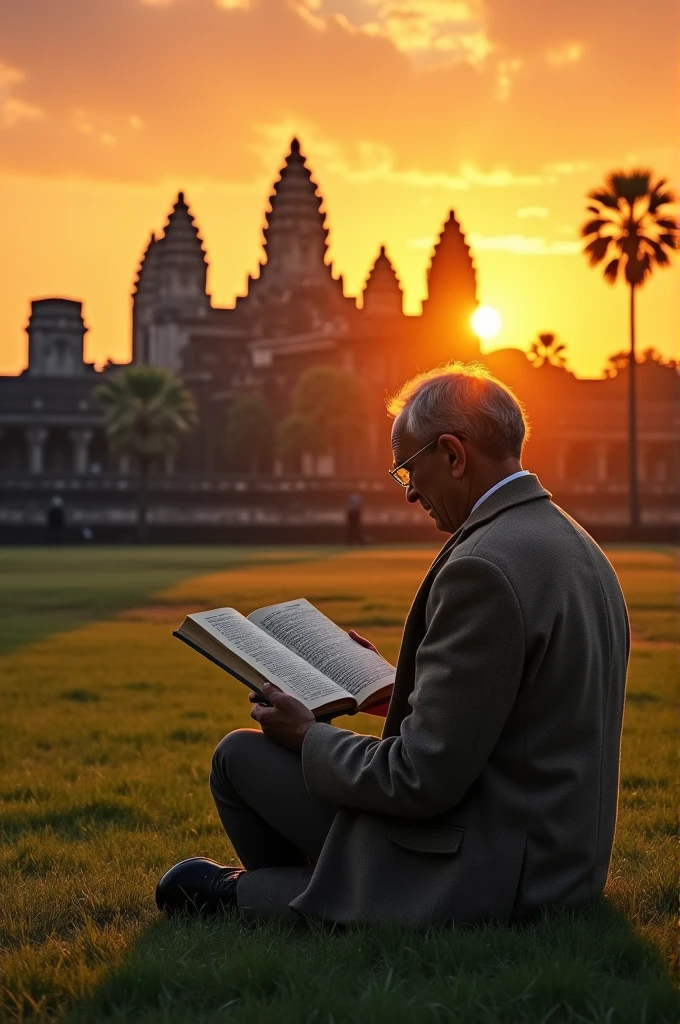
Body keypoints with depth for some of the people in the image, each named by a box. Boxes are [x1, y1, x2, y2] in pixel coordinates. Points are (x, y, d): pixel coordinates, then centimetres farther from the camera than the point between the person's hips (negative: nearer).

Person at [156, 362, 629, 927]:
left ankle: (244, 893, 26)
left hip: (485, 871, -10)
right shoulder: (575, 546, 8)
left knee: (240, 755, 4)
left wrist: (309, 738, -7)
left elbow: (424, 780, -23)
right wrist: (399, 689, 18)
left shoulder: (483, 567, -24)